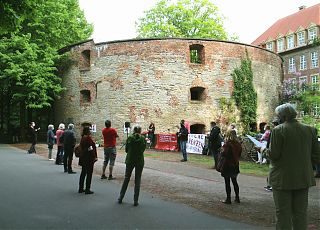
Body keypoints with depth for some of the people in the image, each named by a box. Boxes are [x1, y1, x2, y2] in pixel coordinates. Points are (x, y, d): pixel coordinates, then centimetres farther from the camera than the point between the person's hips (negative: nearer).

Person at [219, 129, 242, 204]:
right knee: (234, 181, 19)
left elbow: (223, 154, -24)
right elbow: (239, 154, 7)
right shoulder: (238, 144, 0)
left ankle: (228, 199, 8)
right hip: (235, 165, 6)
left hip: (227, 165, -6)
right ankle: (237, 198, 25)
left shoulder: (227, 144, -19)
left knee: (227, 183, 3)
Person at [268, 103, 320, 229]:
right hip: (304, 177, 5)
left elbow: (274, 155, -16)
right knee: (300, 212, 15)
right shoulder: (309, 130, 3)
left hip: (283, 178, -5)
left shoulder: (278, 130, -13)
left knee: (283, 214, 4)